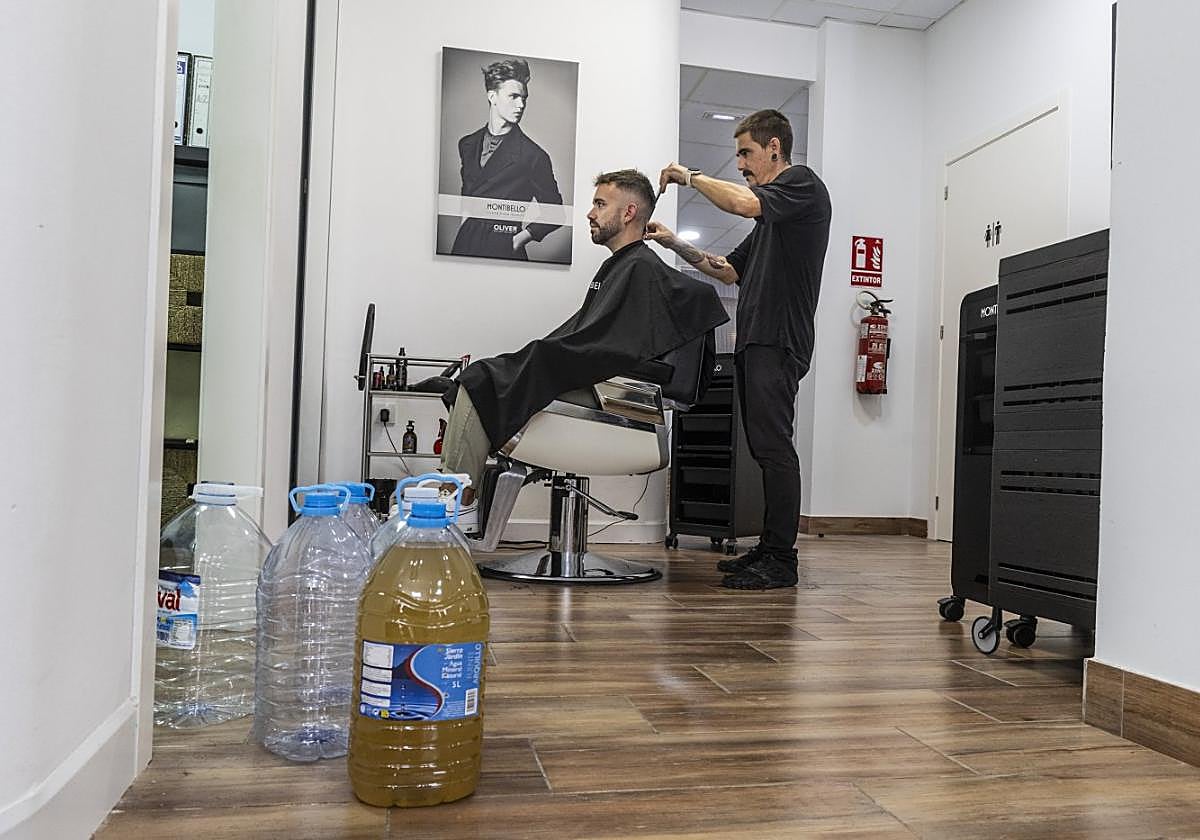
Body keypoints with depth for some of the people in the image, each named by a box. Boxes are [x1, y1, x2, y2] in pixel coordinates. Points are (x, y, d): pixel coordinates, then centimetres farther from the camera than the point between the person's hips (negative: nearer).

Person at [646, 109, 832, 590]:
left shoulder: (802, 184, -1)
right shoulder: (770, 212, 27)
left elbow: (743, 203, -21)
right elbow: (732, 270, 26)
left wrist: (690, 176, -5)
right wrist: (677, 246, 16)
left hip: (778, 341, -10)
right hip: (755, 340, 10)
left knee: (773, 446, -11)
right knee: (766, 447, 9)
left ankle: (781, 560, -8)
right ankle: (769, 549, 15)